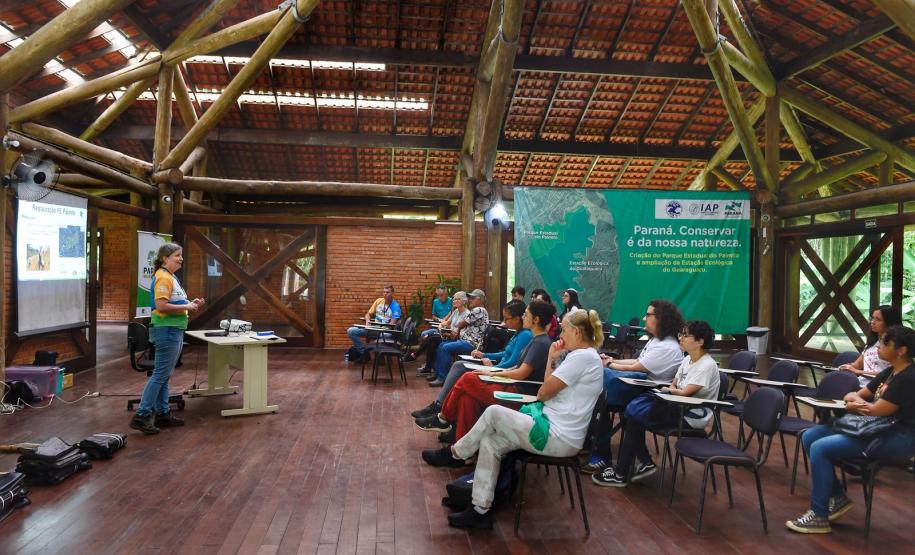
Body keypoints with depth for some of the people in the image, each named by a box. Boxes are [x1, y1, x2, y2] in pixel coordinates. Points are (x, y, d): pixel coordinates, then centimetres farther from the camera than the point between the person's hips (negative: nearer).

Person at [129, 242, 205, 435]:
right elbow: (161, 306, -23)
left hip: (174, 330, 10)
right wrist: (186, 307, -15)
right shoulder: (163, 277, -14)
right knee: (160, 374, -8)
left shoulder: (171, 277, 17)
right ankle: (142, 415, -3)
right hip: (167, 330, -10)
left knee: (164, 375, 14)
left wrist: (190, 304, 7)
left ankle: (162, 414, 21)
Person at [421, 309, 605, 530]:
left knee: (494, 412, -5)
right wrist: (551, 359, 7)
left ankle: (454, 454, 16)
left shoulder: (582, 356, -18)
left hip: (557, 438, -10)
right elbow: (549, 391, 12)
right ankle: (481, 510, 6)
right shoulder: (587, 356, 14)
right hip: (558, 431, 10)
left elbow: (543, 393, -14)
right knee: (489, 443, 3)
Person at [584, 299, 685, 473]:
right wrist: (612, 361, 8)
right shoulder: (656, 340, 15)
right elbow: (637, 361, 20)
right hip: (641, 381, 10)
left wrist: (609, 365, -3)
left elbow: (634, 369, -16)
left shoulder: (667, 348, -16)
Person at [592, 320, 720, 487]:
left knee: (635, 417, -15)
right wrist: (671, 389, -10)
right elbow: (673, 385, 13)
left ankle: (620, 475, -6)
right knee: (632, 408, -8)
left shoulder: (707, 366, -17)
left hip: (693, 417, -8)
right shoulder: (687, 359, 10)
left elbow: (685, 393, -21)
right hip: (679, 407, 8)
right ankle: (646, 463, -1)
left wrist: (668, 390, -3)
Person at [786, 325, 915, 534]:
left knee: (820, 448, -22)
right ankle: (838, 497, 9)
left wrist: (856, 402, -2)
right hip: (877, 430, 10)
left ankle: (819, 516, -10)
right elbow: (851, 396, 14)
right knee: (809, 437, 0)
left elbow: (876, 411, -23)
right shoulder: (890, 372, 12)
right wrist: (857, 400, -11)